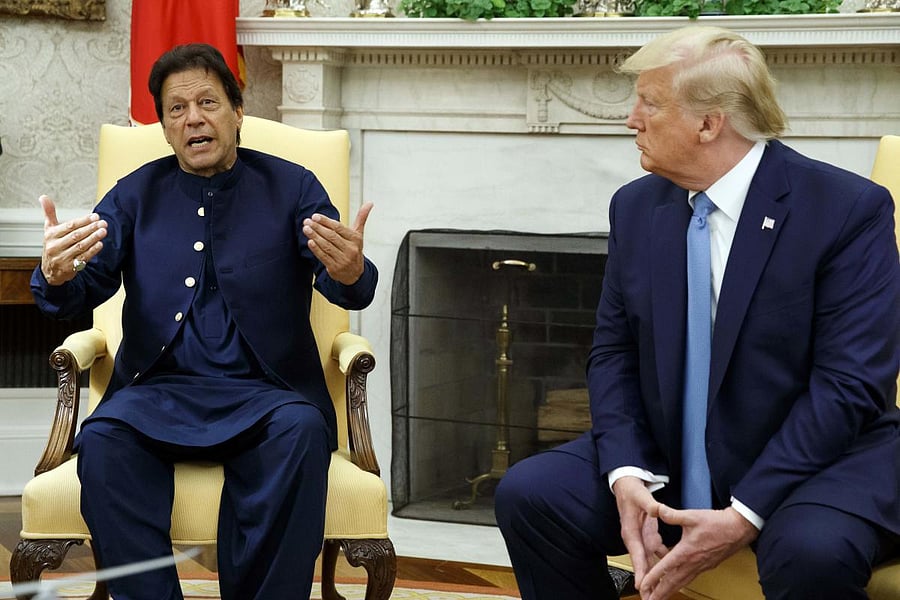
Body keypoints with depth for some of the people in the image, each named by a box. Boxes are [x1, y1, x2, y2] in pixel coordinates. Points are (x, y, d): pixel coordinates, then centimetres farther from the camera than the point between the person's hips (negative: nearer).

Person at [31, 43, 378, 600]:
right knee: (103, 438, -31)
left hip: (263, 391, -1)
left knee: (301, 430, -35)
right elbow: (83, 291, 3)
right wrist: (57, 276, -24)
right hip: (161, 388, 1)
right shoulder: (136, 194, 14)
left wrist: (350, 273, -32)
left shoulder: (291, 188, 8)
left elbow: (345, 289, -5)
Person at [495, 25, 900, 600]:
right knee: (528, 495, -14)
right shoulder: (636, 208, 5)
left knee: (813, 551, -36)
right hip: (670, 462, 5)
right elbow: (614, 354, 6)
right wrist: (627, 476, -14)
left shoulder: (850, 208, -14)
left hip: (820, 460, -5)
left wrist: (744, 515, -24)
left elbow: (850, 383, -18)